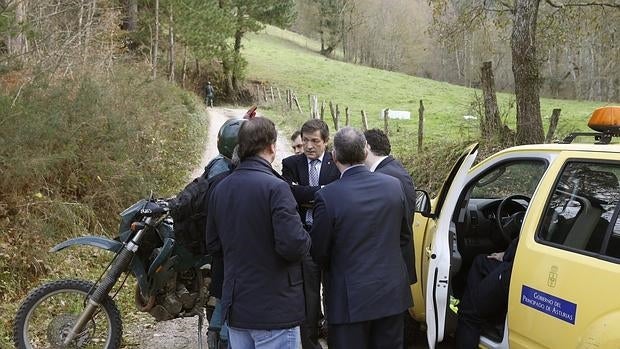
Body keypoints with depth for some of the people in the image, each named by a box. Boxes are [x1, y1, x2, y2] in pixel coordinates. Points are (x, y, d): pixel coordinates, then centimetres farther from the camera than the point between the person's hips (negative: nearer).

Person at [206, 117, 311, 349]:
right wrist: (305, 239, -3)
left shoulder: (220, 189, 5)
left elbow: (213, 245, 12)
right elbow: (294, 245, -23)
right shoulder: (275, 187, -17)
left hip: (235, 309, 7)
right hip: (274, 311, -7)